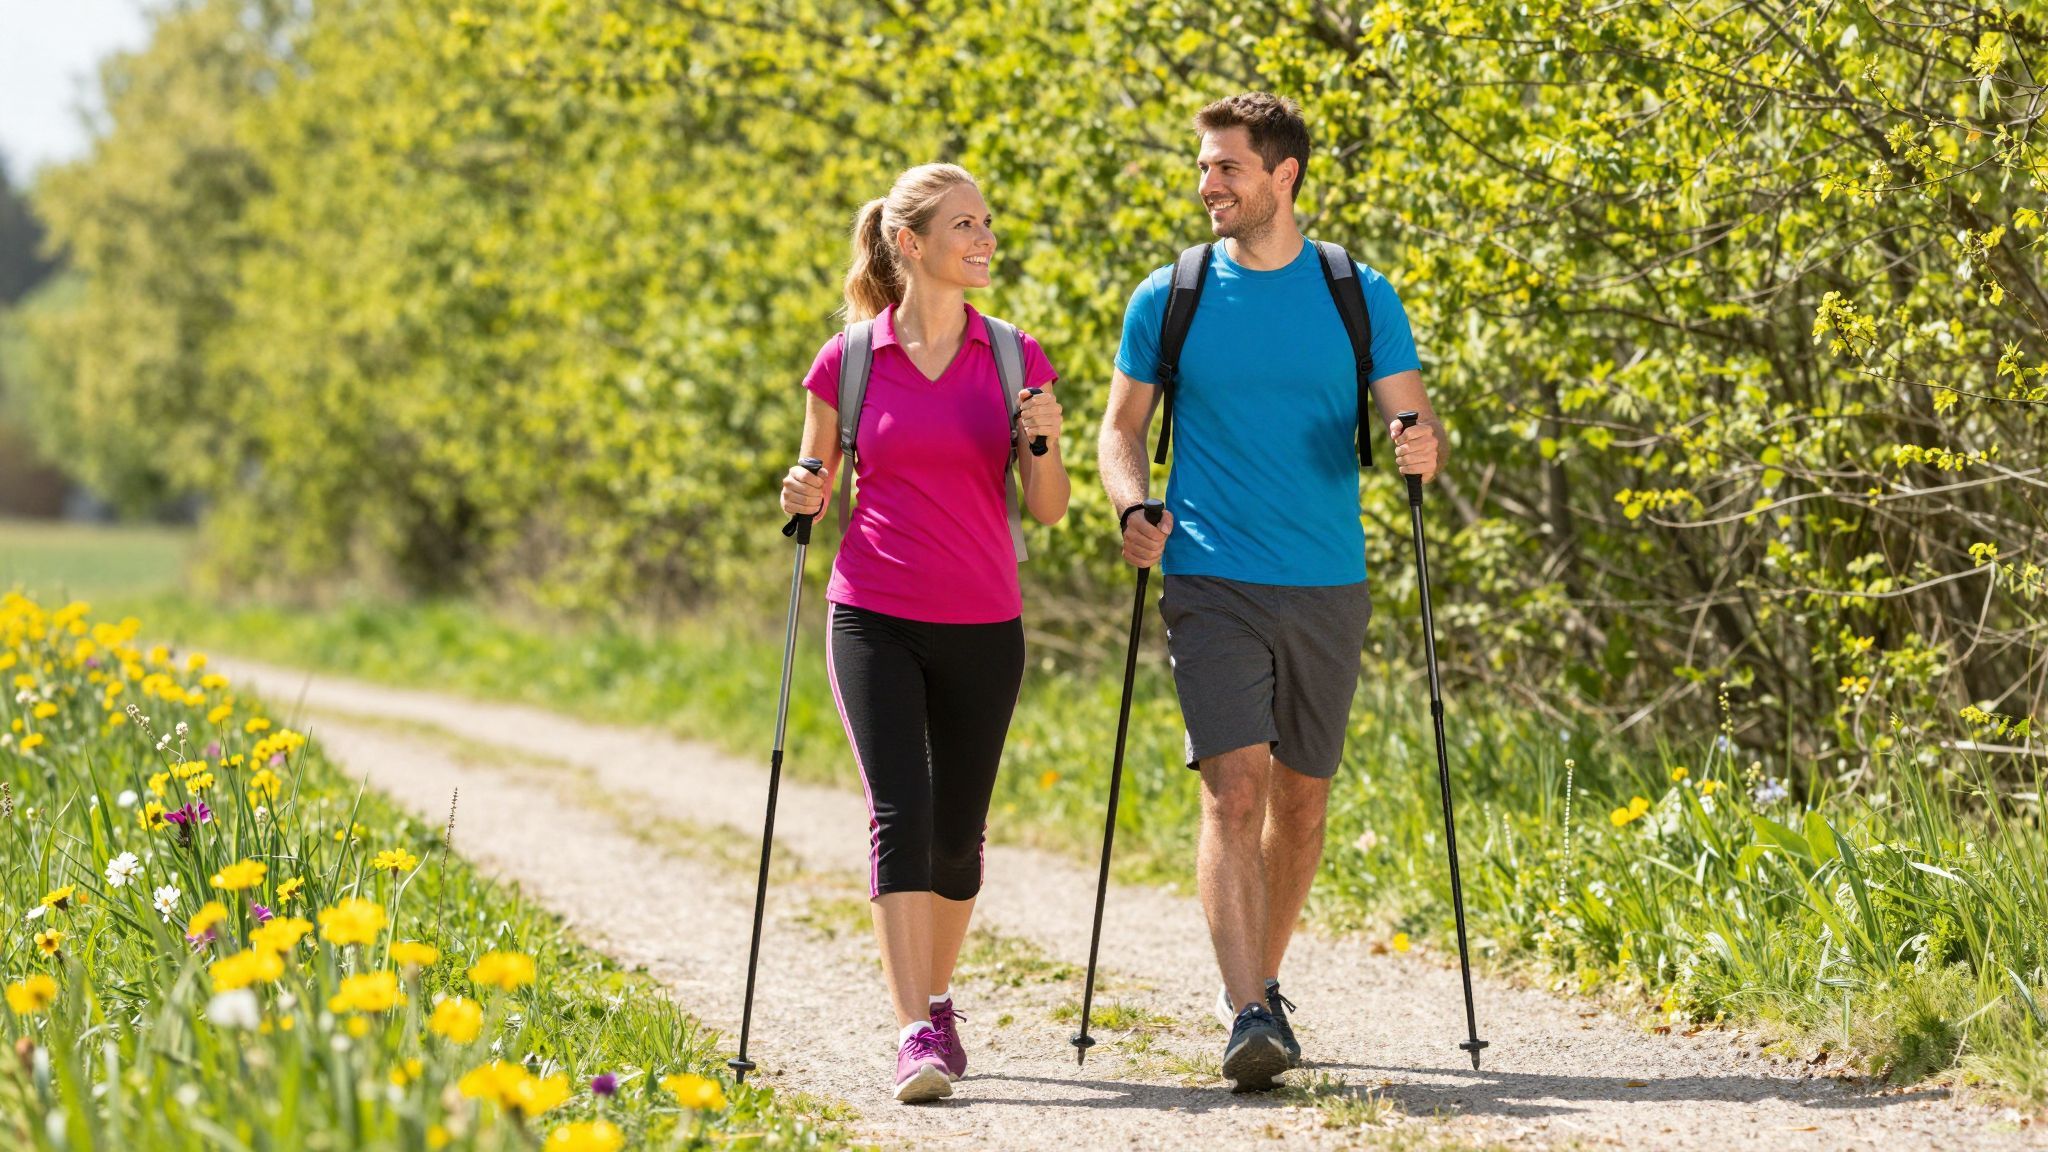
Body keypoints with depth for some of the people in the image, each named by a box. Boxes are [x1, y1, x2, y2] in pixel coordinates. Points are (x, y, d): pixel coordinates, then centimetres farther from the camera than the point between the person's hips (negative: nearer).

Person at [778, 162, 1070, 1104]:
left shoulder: (1015, 359, 3)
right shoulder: (847, 362, 0)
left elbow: (1048, 510, 4)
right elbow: (817, 491, 12)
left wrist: (1046, 441, -15)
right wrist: (802, 497, -11)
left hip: (982, 630, 2)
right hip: (875, 619, -2)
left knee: (957, 833, 9)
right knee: (901, 813, -16)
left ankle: (935, 998, 32)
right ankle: (914, 1037, -20)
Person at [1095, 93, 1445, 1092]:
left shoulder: (1360, 298, 4)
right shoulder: (1168, 300, 3)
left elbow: (1414, 423, 2)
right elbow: (1123, 425, 9)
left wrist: (1423, 446, -22)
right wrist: (1133, 509, -11)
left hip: (1327, 586, 2)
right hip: (1211, 584, -2)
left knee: (1300, 793, 11)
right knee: (1235, 786, -15)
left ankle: (1261, 979, 31)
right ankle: (1247, 1015, -22)